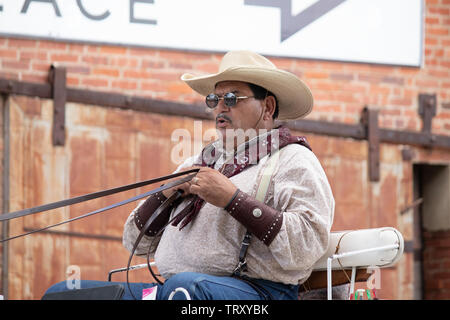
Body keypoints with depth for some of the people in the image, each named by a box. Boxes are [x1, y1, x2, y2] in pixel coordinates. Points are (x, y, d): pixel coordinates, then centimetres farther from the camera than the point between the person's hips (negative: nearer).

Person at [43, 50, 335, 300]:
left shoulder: (293, 160, 7)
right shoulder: (199, 162, 30)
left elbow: (307, 247, -12)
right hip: (171, 286, 7)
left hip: (254, 289, -7)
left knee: (185, 286, -41)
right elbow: (135, 242, 27)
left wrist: (233, 199, -11)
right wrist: (166, 194, 8)